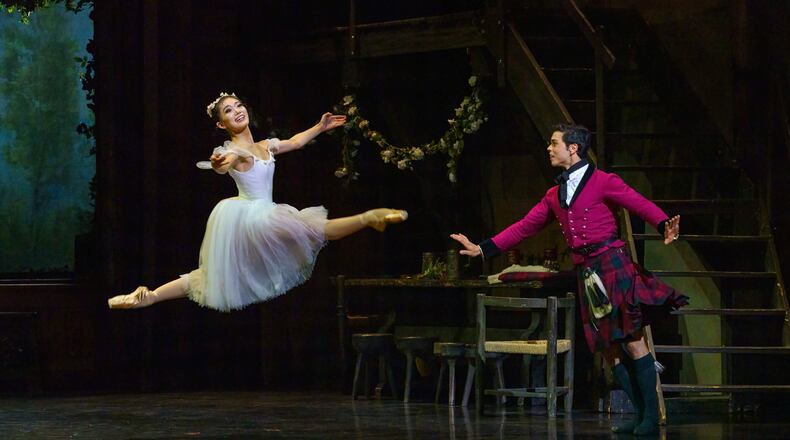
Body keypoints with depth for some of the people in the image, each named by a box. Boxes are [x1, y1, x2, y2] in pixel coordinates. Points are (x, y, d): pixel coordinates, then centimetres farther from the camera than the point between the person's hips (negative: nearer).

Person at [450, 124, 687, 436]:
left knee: (633, 342, -7)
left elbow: (640, 204, -16)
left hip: (612, 264, -7)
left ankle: (651, 418, -3)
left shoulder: (603, 182, -4)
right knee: (609, 349, 6)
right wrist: (482, 249, 16)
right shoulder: (555, 195, 18)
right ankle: (641, 414, 12)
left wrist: (665, 226, -36)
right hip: (586, 273, 7)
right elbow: (525, 227, 20)